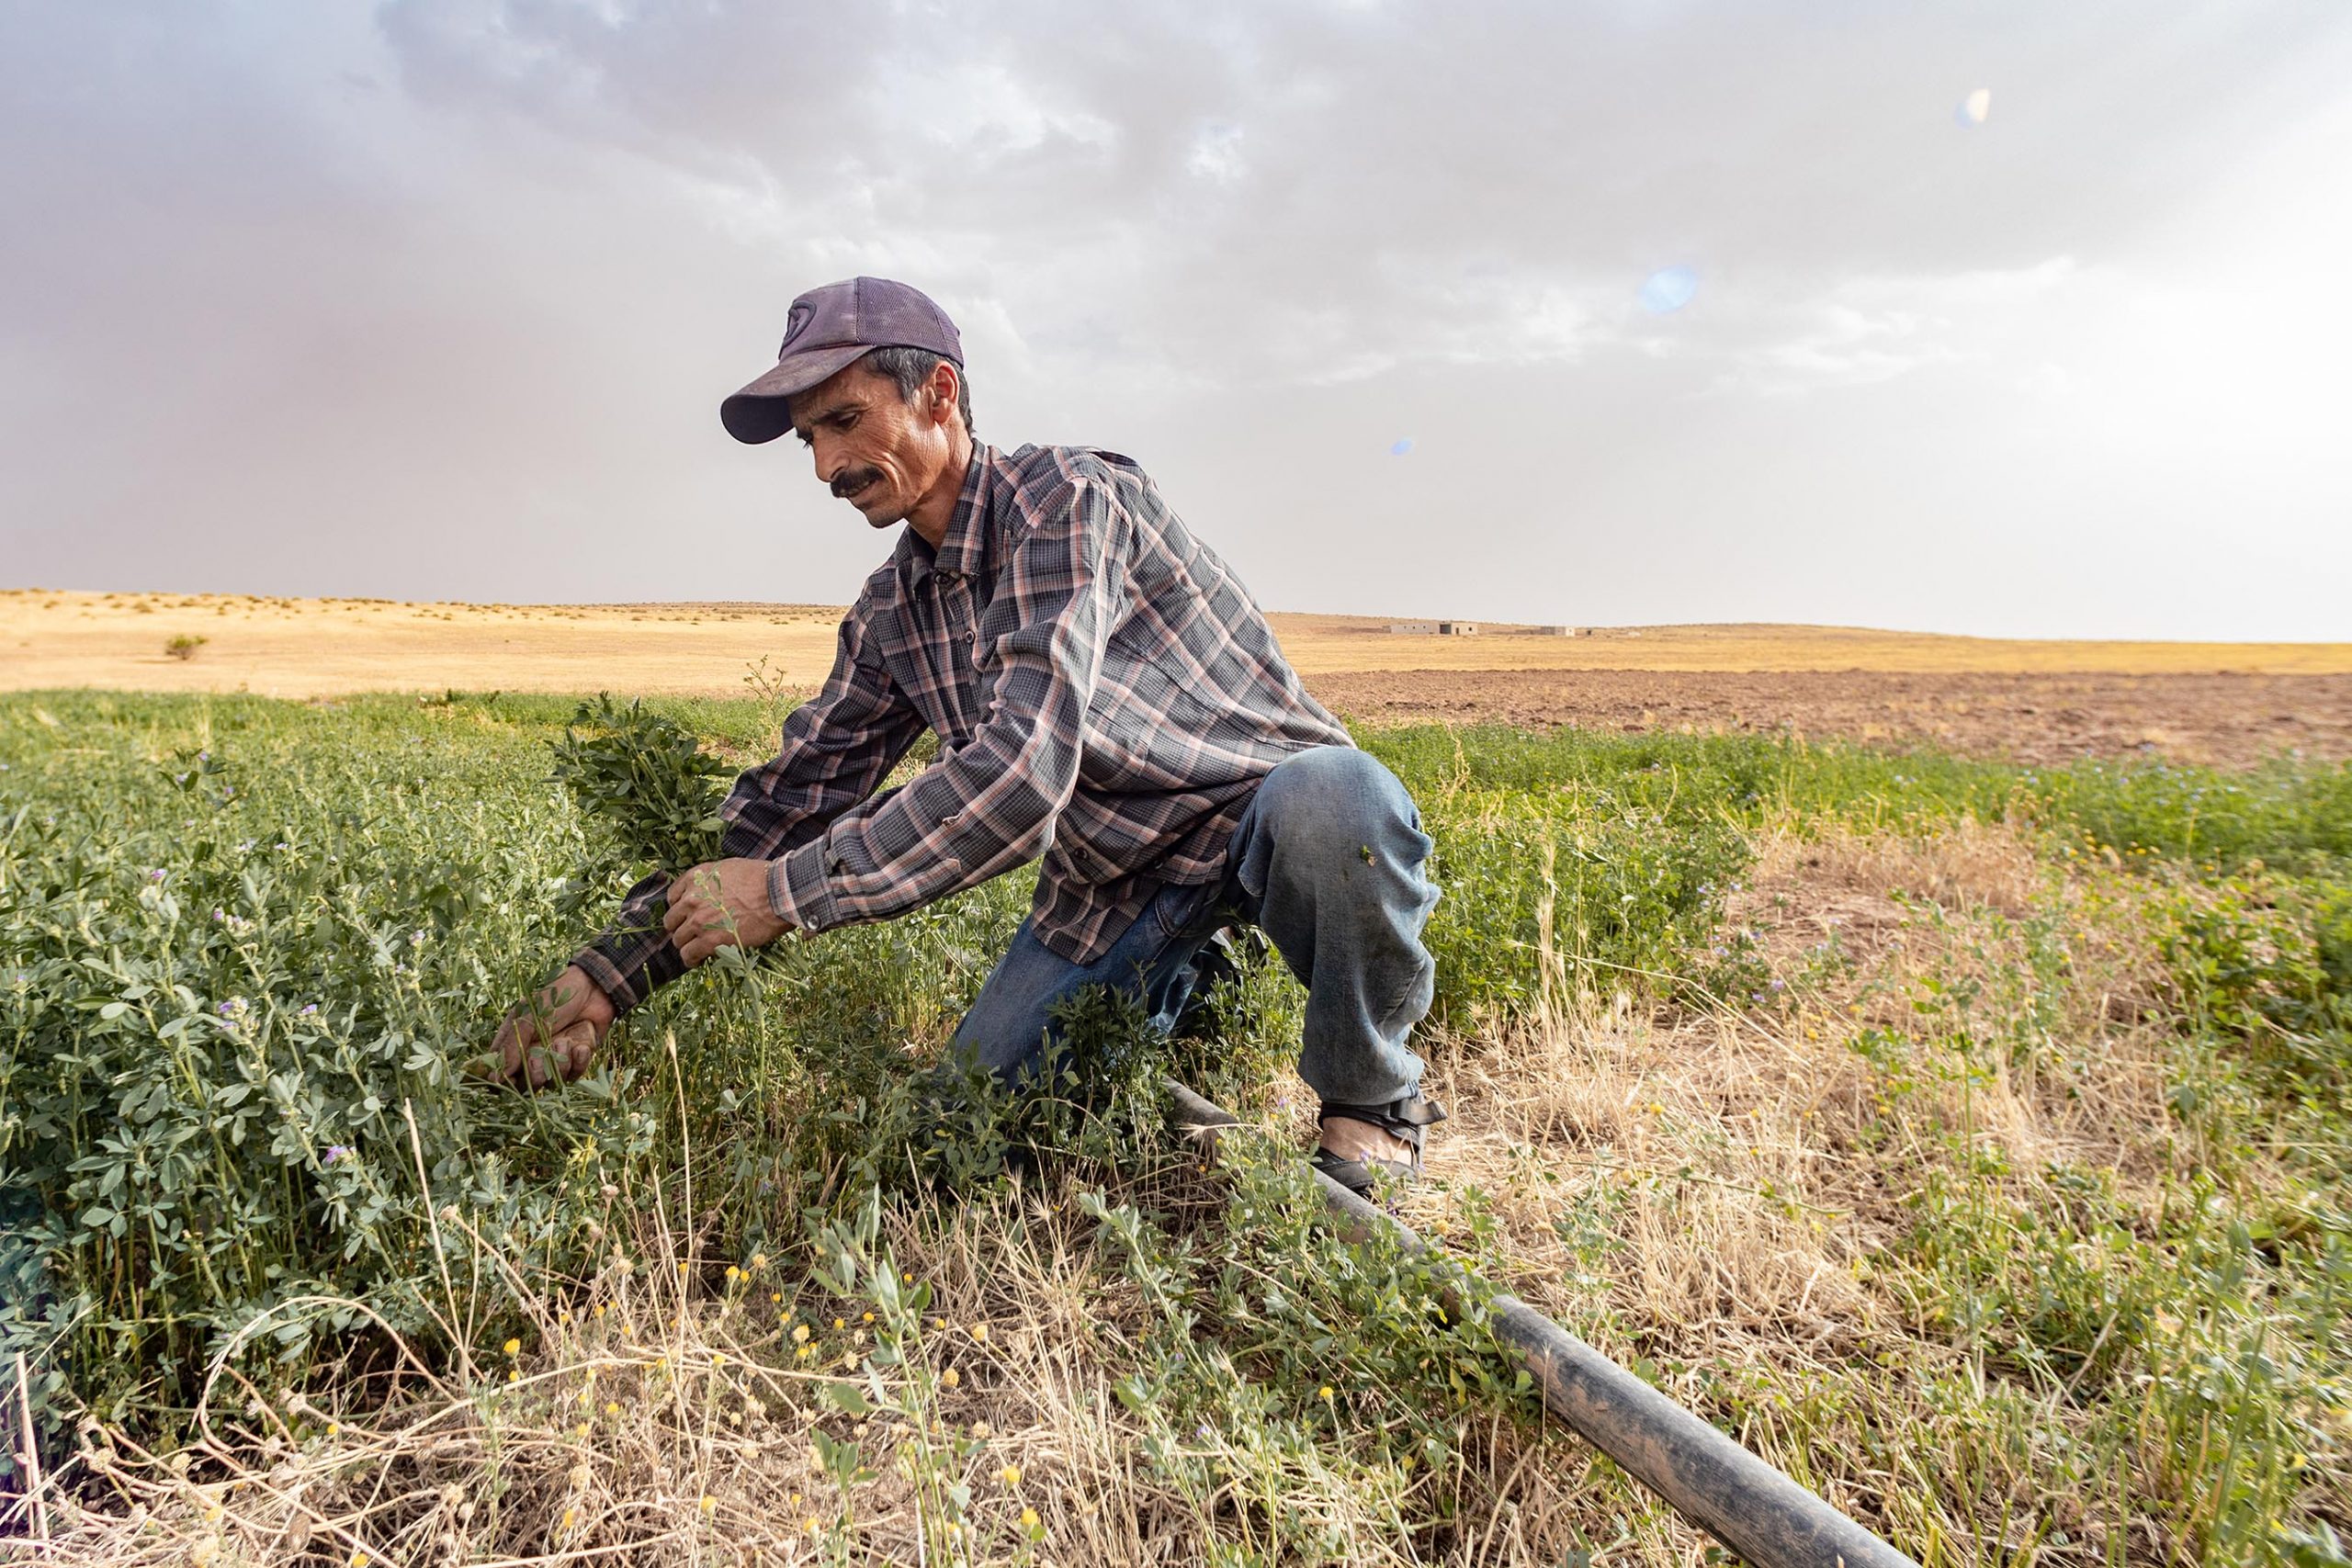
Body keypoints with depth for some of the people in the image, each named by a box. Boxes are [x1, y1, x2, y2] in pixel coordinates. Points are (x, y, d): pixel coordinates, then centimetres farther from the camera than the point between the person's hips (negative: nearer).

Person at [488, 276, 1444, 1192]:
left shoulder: (1065, 497, -22)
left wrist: (786, 892, -29)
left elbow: (1024, 766, -33)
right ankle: (1173, 993, 23)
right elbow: (793, 798, 4)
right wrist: (610, 973, -4)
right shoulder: (890, 615, 3)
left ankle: (1372, 1102, -11)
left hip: (1264, 817, -6)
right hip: (1113, 882, 6)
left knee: (1337, 796, -40)